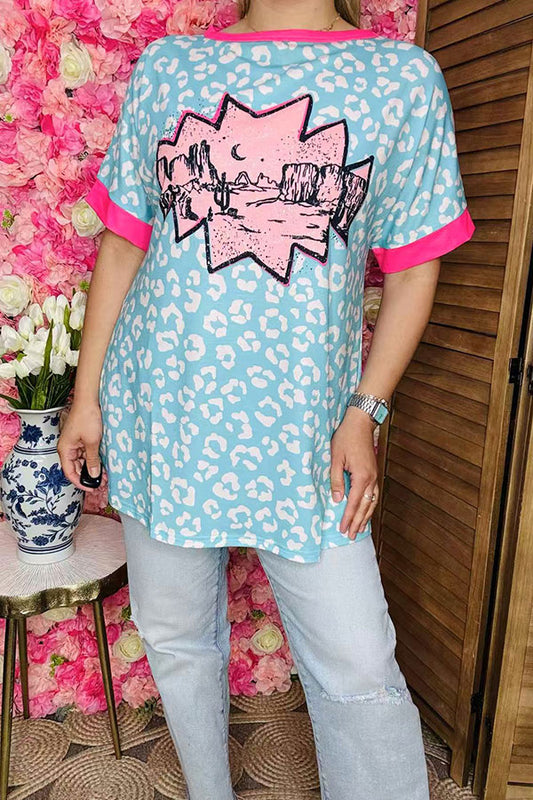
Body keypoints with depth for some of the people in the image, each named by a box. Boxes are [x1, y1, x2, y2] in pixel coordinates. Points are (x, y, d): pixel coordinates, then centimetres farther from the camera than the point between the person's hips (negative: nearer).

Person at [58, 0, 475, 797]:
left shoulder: (405, 76, 2)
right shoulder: (166, 67, 7)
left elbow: (412, 269, 3)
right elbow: (121, 247, 9)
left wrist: (365, 411, -5)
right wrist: (87, 394, 7)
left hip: (306, 435, -1)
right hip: (161, 414, 3)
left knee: (361, 674, 0)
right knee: (177, 641, 16)